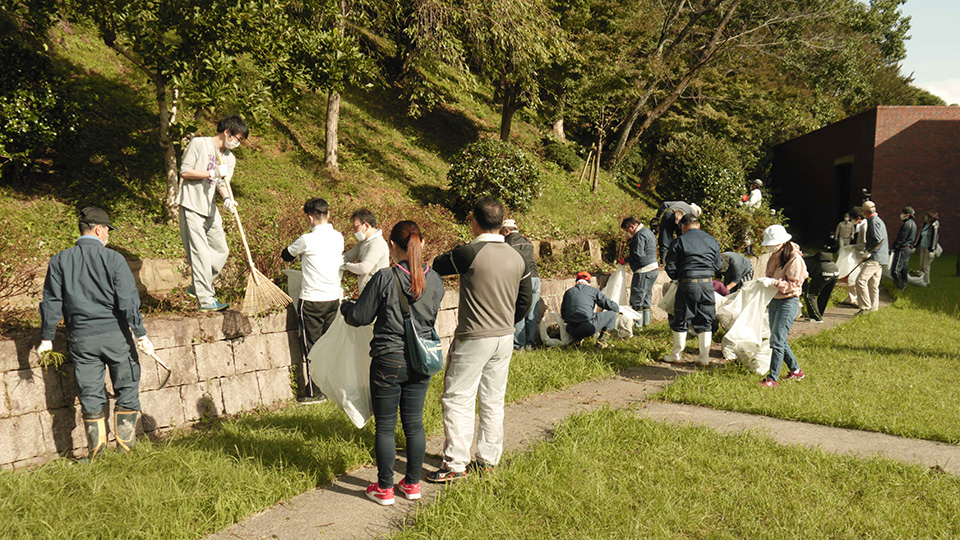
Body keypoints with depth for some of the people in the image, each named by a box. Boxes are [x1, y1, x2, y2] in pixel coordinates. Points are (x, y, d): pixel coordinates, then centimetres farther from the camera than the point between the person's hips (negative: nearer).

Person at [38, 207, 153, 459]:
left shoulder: (60, 261, 3)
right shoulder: (113, 259, -8)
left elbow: (51, 301, 6)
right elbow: (128, 300, -12)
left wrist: (47, 337, 14)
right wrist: (141, 334, -9)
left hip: (81, 339, 3)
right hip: (115, 334, -3)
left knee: (90, 394, 11)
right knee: (126, 390, 12)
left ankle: (96, 451, 15)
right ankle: (126, 446, 14)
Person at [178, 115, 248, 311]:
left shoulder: (230, 159, 13)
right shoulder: (199, 144, -7)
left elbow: (222, 184, 6)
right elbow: (184, 172, -12)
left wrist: (227, 199, -15)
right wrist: (212, 173, -18)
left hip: (210, 208, 7)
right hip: (191, 206, -7)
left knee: (221, 250, 9)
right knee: (201, 253, -9)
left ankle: (198, 287, 25)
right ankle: (205, 299, -6)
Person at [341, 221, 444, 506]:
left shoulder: (384, 278, -16)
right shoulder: (434, 280, -2)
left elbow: (360, 317, -8)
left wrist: (345, 306, 14)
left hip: (388, 361, -4)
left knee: (385, 426, 8)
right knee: (414, 423, 16)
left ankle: (384, 488, 18)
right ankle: (412, 483, 27)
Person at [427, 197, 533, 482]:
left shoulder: (469, 253, -18)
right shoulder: (517, 258, 2)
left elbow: (437, 266, -3)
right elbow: (525, 300, 11)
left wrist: (454, 254, 17)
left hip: (473, 339, -6)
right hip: (505, 340, 6)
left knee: (457, 400, 3)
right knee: (493, 402, 15)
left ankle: (455, 464, 6)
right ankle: (488, 460, 24)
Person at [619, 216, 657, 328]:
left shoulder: (640, 235, -14)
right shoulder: (647, 232, 18)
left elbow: (637, 255, -20)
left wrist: (626, 260, -6)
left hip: (644, 271, -10)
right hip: (653, 269, 10)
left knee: (637, 298, -4)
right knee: (646, 298, 16)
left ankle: (638, 323, -2)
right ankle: (646, 322, 21)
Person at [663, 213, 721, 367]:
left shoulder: (679, 241, -3)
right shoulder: (712, 241, 10)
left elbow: (671, 268, -5)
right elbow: (717, 265, 16)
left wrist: (677, 278, 14)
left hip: (687, 284, -3)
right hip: (707, 284, 3)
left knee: (681, 321, 9)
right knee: (705, 322, 12)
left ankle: (677, 355, 17)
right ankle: (704, 358, 14)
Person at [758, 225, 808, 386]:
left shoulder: (794, 259, -15)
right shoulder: (775, 256, 11)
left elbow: (793, 285, -18)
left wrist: (773, 282, -26)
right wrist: (764, 283, 8)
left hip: (788, 302, -9)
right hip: (774, 301, 9)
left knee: (777, 340, -11)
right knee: (779, 339, 14)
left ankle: (773, 378, -8)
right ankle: (795, 370, 28)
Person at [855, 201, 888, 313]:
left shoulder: (873, 221, -12)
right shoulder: (878, 220, 21)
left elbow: (879, 240, -21)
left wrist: (869, 252, -18)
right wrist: (867, 245, 24)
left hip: (875, 258, -11)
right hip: (880, 258, 11)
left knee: (861, 280, -15)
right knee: (873, 285, 12)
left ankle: (866, 307, -17)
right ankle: (874, 309, 15)